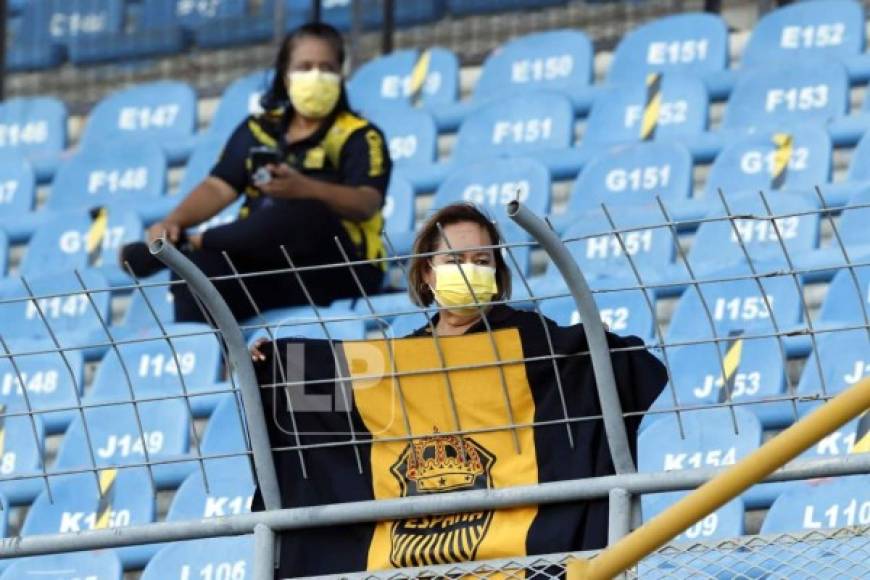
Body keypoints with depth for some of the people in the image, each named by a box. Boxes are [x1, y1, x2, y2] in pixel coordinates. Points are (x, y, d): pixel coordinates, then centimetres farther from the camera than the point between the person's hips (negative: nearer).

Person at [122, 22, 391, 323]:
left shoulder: (359, 137, 5)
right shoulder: (258, 130, 19)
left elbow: (367, 203, -13)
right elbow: (219, 188, 9)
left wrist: (304, 188, -32)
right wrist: (174, 221, -13)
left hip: (335, 267, -4)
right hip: (266, 267, 4)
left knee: (304, 213, -37)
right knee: (199, 266, -28)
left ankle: (188, 243, -25)